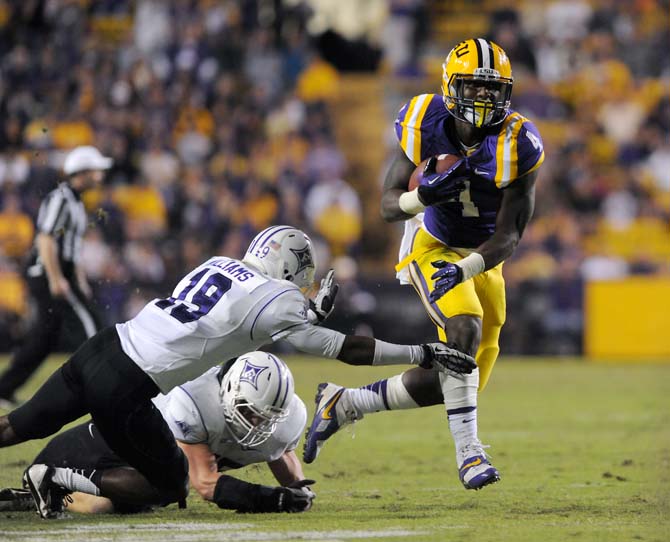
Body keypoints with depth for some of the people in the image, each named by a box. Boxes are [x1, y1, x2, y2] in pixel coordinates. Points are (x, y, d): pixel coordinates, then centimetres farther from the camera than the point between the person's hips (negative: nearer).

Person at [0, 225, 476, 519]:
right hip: (125, 390, -7)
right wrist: (425, 354, 6)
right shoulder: (275, 302, -4)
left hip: (103, 350, 7)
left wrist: (311, 313, 30)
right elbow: (346, 350, 0)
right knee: (170, 486, 10)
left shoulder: (218, 265, 15)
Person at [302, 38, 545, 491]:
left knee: (451, 382, 4)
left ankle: (342, 404, 25)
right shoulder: (426, 124, -18)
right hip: (432, 246, -2)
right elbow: (389, 206, -13)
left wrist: (464, 269, -38)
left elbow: (509, 234, -21)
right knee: (464, 328, -31)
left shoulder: (516, 145, -22)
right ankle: (469, 452, -27)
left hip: (482, 259, 3)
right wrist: (426, 195, -35)